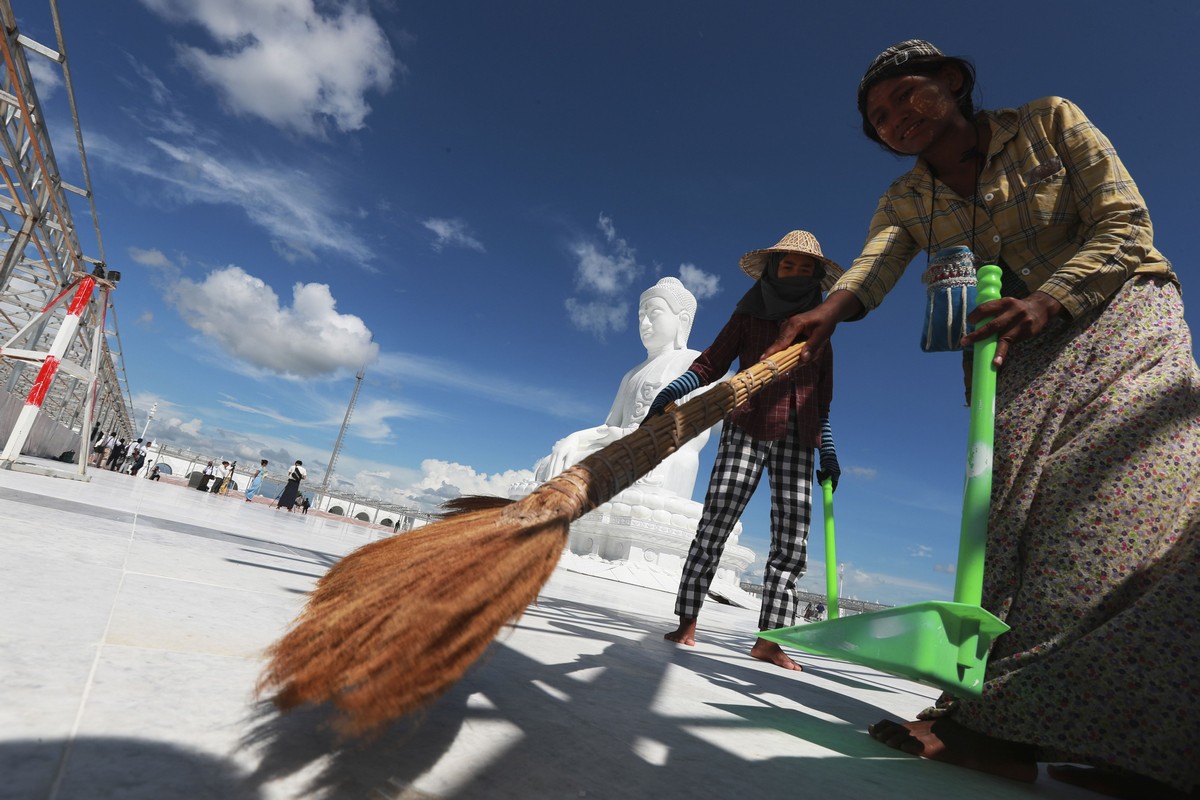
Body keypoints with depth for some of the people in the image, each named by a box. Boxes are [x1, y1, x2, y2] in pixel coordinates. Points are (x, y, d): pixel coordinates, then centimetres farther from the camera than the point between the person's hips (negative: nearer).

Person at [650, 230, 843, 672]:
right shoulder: (749, 318, 11)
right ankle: (687, 623, -5)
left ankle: (768, 640, 1)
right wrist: (672, 390, -16)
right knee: (714, 524, -13)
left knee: (792, 543, -5)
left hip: (797, 441, 4)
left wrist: (828, 453, 16)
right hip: (747, 430, -3)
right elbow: (709, 363, 2)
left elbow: (821, 402, 22)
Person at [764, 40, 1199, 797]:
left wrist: (1046, 300, -28)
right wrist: (829, 310, -41)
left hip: (1121, 312, -2)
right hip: (1028, 354, 2)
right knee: (1022, 501, -14)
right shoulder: (909, 200, 4)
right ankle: (1007, 712, -15)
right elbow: (870, 266, -17)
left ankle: (1134, 734, -21)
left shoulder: (1049, 122, -3)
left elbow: (1125, 225, -9)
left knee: (1137, 492, -22)